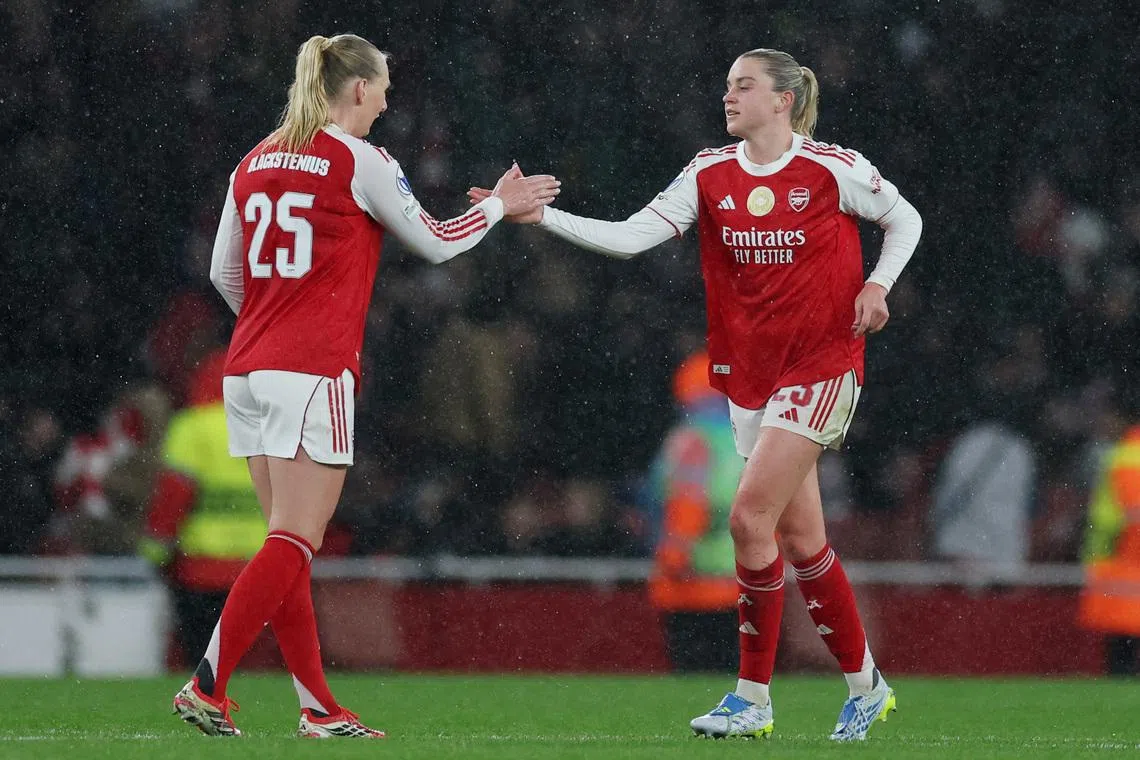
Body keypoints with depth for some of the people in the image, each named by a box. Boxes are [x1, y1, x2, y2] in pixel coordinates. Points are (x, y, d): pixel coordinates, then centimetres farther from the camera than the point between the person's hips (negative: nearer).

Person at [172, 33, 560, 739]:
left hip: (246, 371, 7)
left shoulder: (256, 162, 12)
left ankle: (318, 706, 10)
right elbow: (436, 242, 4)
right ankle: (207, 687, -16)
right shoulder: (358, 161, -6)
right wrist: (501, 204, 19)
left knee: (291, 544, 10)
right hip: (313, 374, -7)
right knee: (295, 545, -7)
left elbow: (224, 274, 16)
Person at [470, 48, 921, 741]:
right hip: (749, 370, 5)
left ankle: (754, 697, -7)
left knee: (751, 515, -16)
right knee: (800, 536, 7)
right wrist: (543, 217, -14)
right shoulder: (711, 175, 3)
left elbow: (905, 220, 7)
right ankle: (866, 686, 21)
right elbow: (630, 237, -4)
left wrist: (876, 286, -8)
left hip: (821, 364, -5)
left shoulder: (835, 169, -8)